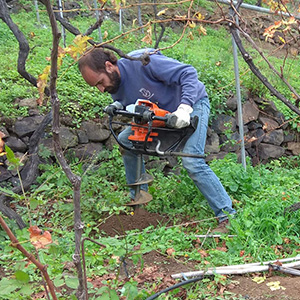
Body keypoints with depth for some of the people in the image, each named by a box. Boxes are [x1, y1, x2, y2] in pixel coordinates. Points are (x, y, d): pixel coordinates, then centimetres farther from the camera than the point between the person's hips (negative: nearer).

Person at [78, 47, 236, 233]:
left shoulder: (142, 62, -31)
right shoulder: (114, 84, -6)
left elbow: (189, 73, -31)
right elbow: (131, 106, 10)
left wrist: (184, 108, -41)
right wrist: (118, 106, -14)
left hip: (191, 104, -8)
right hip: (161, 112, 8)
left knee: (191, 162, -23)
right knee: (125, 140, 3)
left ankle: (227, 216, -13)